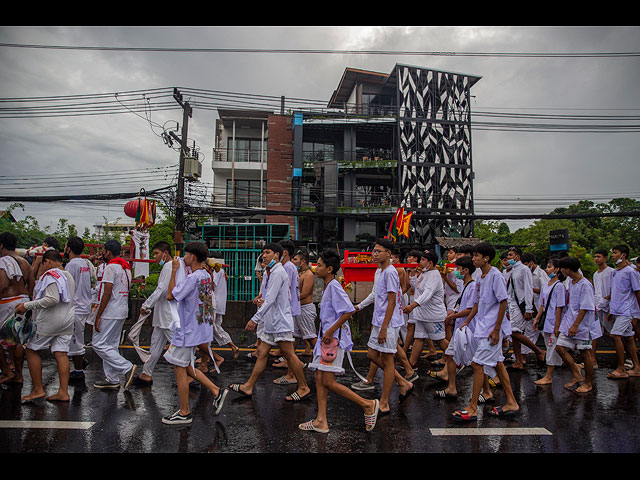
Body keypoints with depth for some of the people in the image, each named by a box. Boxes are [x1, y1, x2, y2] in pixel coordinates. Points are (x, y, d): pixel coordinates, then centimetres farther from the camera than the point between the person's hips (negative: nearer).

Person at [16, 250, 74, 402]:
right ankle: (63, 391, 5)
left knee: (32, 349, 7)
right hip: (67, 320, 8)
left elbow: (52, 299, -25)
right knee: (61, 353, 6)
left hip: (49, 320, -8)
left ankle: (38, 389, 9)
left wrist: (27, 306, -20)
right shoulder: (69, 276, 14)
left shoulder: (50, 275, -13)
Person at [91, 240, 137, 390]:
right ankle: (112, 380, 17)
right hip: (122, 312, 9)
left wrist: (98, 316, -16)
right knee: (111, 345, 14)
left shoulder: (111, 267, -14)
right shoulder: (126, 267, 15)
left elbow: (107, 293, -19)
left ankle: (127, 368, -10)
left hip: (110, 313, -9)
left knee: (99, 344, -4)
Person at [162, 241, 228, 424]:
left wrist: (174, 270, -12)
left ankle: (184, 413, 14)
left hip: (188, 331, -9)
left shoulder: (193, 278, -21)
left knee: (180, 369, 3)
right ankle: (216, 391, 19)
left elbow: (170, 295, -18)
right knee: (185, 367, 20)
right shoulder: (206, 275, 7)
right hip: (199, 328, 9)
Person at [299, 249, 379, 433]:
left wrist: (331, 331, -21)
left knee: (329, 382, -8)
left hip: (334, 339, -10)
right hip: (326, 338, 10)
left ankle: (368, 405, 3)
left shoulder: (334, 286, -15)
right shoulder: (328, 287, 16)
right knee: (319, 379, 9)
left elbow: (349, 311, -23)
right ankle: (321, 421, 16)